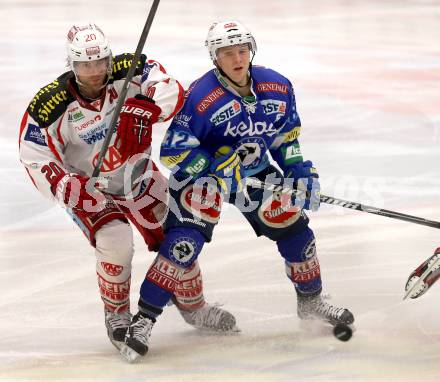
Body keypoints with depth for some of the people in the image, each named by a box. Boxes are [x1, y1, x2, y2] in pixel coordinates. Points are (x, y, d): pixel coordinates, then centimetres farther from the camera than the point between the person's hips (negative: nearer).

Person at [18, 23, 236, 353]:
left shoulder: (129, 73, -20)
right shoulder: (50, 107, -24)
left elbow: (172, 91, -25)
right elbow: (37, 160, -18)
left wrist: (144, 108, -44)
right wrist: (72, 189, -31)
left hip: (140, 177, 4)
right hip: (90, 189, -4)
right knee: (115, 243, -25)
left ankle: (193, 307, 35)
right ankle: (117, 316, 1)